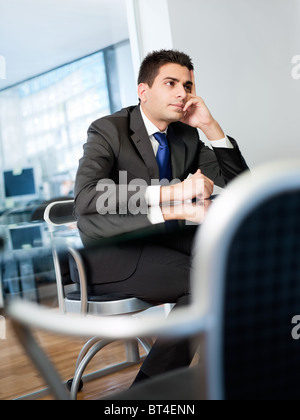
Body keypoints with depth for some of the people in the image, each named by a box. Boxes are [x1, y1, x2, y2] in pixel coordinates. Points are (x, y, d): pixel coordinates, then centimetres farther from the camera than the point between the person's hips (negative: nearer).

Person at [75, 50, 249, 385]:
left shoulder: (188, 136, 9)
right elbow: (85, 198, -26)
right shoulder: (108, 130, -8)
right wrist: (171, 192, -34)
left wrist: (210, 126, -5)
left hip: (162, 242, 6)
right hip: (110, 254, -6)